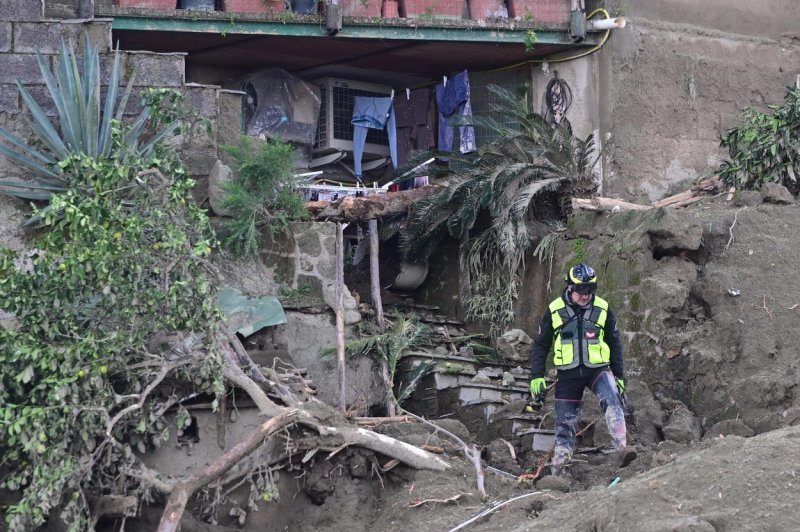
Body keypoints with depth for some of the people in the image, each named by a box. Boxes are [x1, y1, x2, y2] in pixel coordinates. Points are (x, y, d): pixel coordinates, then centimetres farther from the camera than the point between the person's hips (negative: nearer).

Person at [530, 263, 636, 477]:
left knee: (612, 400, -29)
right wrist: (536, 376, -2)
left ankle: (623, 448, -39)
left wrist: (619, 376, 8)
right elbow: (541, 345, 5)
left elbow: (614, 344, 9)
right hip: (568, 373, 0)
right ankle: (558, 471, 10)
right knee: (565, 423, 2)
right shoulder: (555, 310, -2)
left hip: (598, 369, 0)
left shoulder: (603, 309, 0)